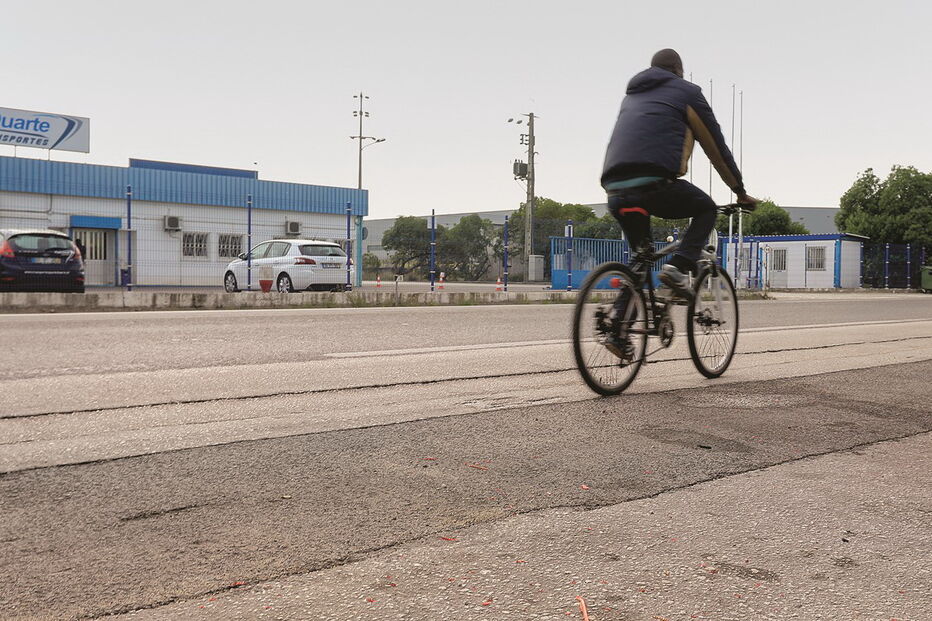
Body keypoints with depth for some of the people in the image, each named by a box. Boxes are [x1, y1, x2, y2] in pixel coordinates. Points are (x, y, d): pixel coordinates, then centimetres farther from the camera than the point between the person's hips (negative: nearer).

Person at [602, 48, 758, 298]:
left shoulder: (631, 95, 31)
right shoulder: (687, 91, 16)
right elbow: (716, 146, 18)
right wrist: (740, 192, 25)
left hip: (615, 192, 5)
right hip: (655, 184, -5)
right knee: (706, 209, 22)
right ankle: (678, 266, 0)